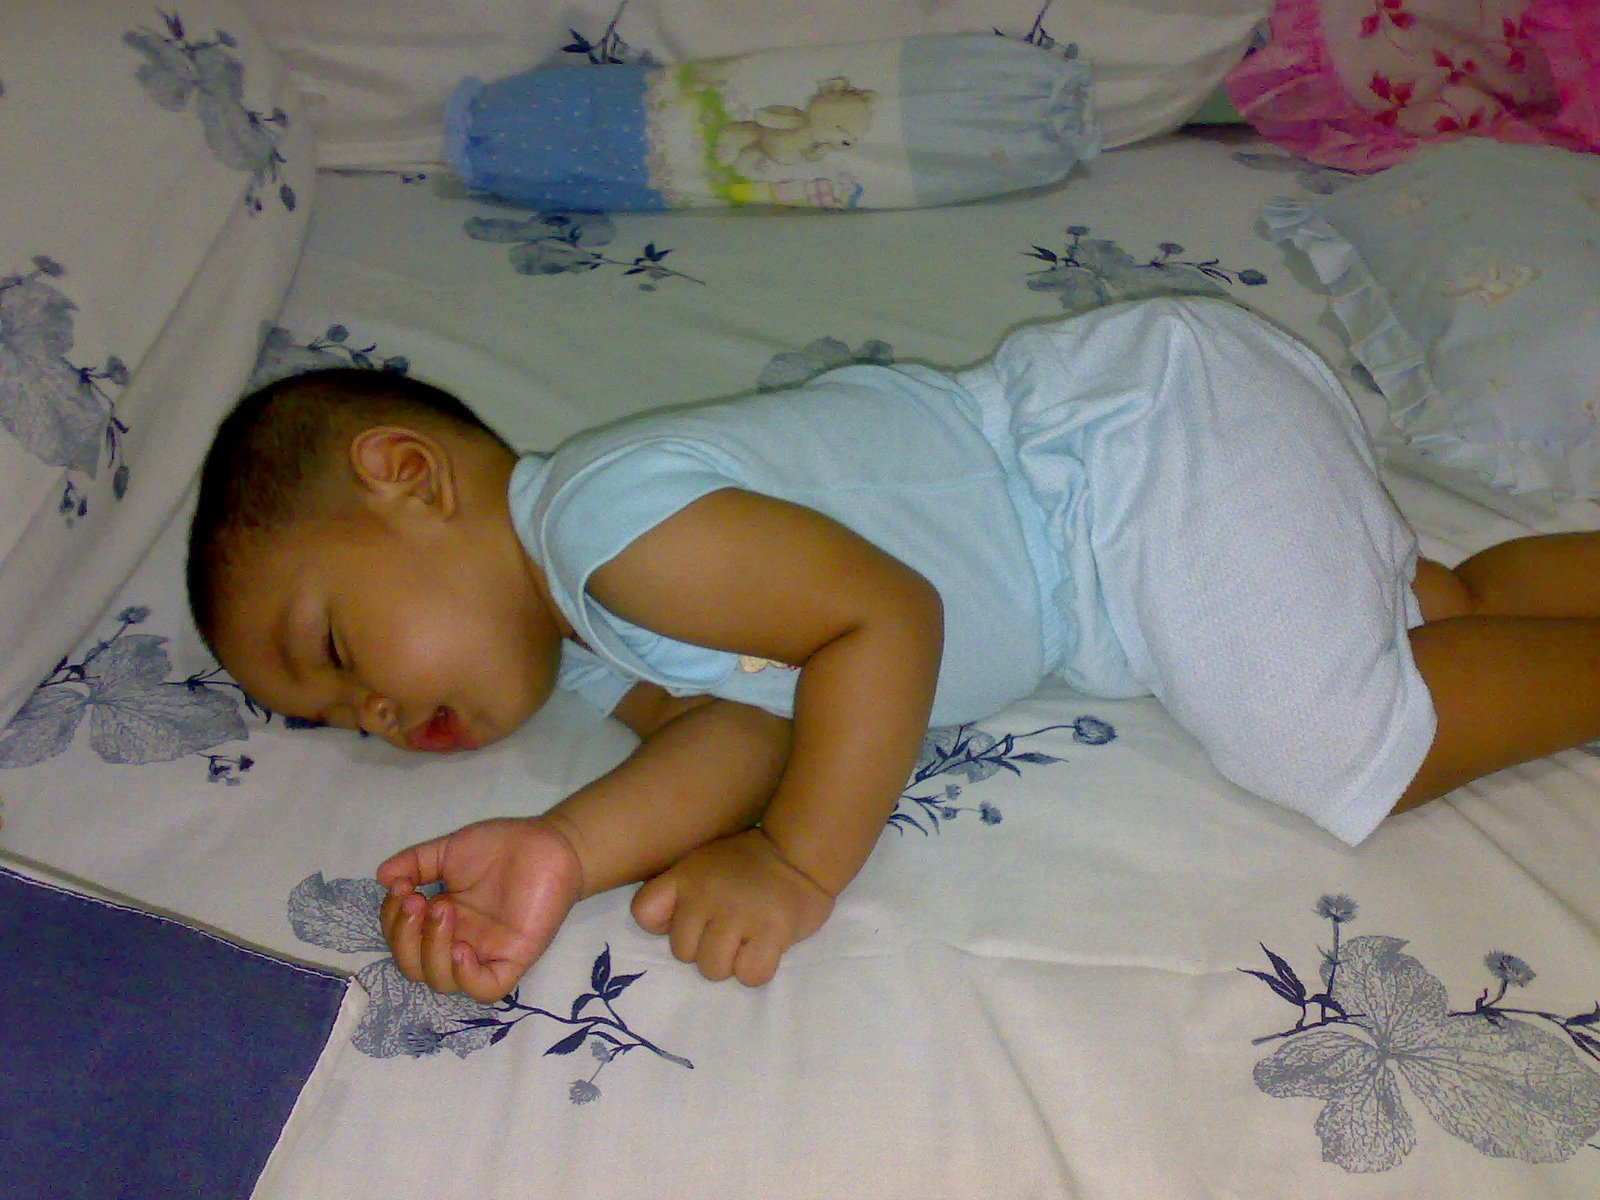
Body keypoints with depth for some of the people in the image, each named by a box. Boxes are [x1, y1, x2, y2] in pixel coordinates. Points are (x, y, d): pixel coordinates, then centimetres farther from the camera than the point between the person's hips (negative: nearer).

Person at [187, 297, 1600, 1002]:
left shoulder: (608, 511, -23)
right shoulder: (595, 648, 8)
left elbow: (889, 616, -28)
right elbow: (749, 718, -9)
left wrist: (796, 868, -26)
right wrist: (569, 852, -24)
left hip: (1150, 447, -8)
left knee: (1361, 746, -6)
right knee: (1437, 607, 15)